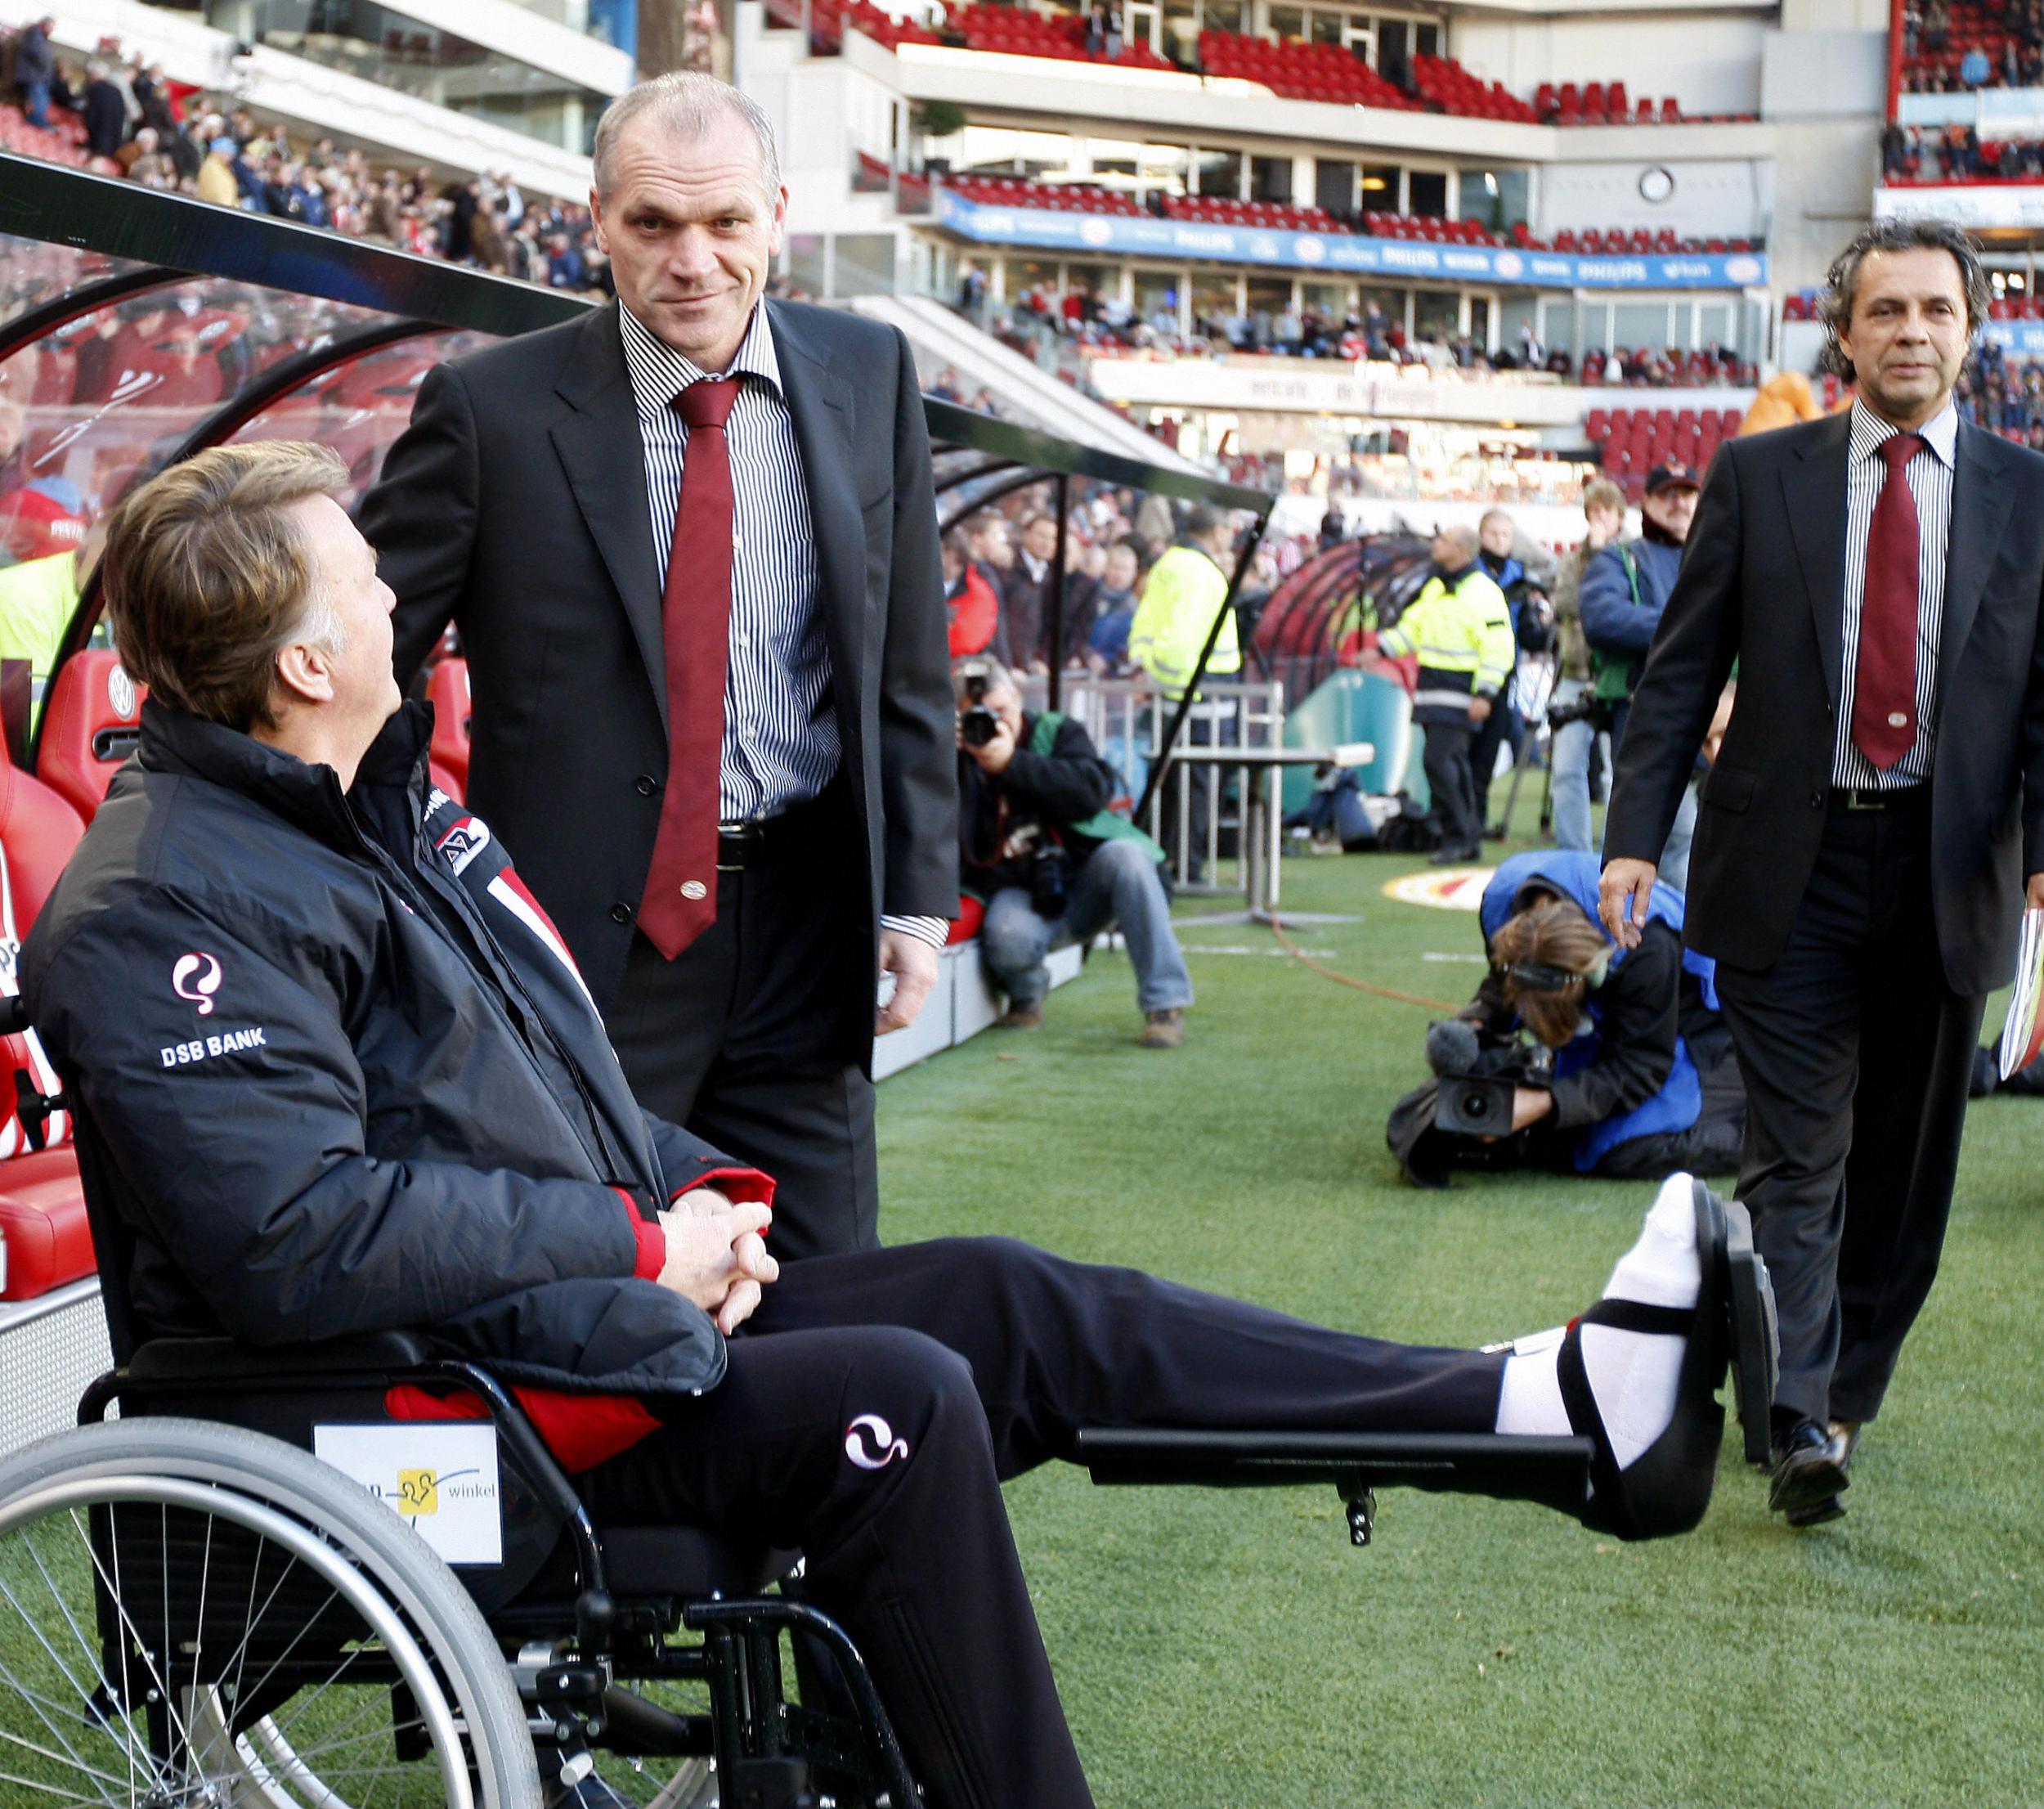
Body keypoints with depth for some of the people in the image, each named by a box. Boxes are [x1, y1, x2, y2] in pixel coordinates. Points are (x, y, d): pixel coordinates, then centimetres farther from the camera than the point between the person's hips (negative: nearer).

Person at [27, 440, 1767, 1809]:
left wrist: (701, 1195, 3)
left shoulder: (394, 804, 14)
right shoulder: (171, 904, -17)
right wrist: (642, 1243, -18)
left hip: (594, 1291, 9)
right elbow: (299, 1233, -27)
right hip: (435, 1402, -9)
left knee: (1009, 1299, -3)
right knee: (896, 1404, -24)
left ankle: (1556, 1403, -6)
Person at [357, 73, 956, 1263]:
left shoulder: (870, 376, 4)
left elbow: (910, 662, 9)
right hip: (583, 935, -3)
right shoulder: (493, 408, -7)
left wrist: (918, 894, 5)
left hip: (805, 935, 3)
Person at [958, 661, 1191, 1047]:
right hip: (1019, 895, -1)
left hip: (1083, 889, 1)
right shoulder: (957, 760, 4)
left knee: (1125, 855, -31)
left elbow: (1092, 791, -16)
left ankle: (1164, 1004, -27)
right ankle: (1027, 995, 7)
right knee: (1007, 936, -35)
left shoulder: (1057, 732, 5)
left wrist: (1013, 763, -21)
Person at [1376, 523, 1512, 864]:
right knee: (1452, 763, 11)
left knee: (1439, 759, -16)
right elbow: (1412, 626, 26)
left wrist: (1484, 695, -20)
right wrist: (1381, 649, 13)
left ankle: (1458, 838, -7)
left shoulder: (1483, 592, -11)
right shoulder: (1435, 587, 15)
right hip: (1432, 692, 8)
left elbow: (1498, 648, -14)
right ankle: (1469, 838, 18)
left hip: (1459, 695, -8)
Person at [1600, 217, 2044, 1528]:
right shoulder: (1758, 477, 5)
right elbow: (1684, 667, 4)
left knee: (1905, 1167, 11)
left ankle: (1849, 1390, 27)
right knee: (1797, 1159, -5)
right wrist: (1636, 833, -6)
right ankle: (1801, 1426, -9)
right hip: (1791, 867, -1)